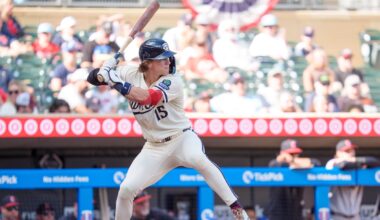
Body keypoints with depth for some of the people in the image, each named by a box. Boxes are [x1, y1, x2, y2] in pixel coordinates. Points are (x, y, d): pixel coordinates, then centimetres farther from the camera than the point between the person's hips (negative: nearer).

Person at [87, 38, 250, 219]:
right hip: (154, 148, 4)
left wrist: (115, 81, -35)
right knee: (126, 189, -9)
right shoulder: (131, 74, -5)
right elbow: (93, 78, -4)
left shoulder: (172, 81, -17)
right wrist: (104, 71, -26)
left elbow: (147, 97, -35)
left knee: (197, 158, -37)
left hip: (182, 138, -4)